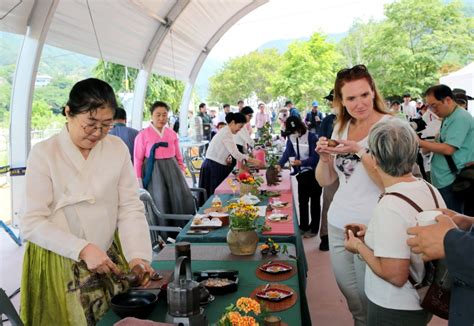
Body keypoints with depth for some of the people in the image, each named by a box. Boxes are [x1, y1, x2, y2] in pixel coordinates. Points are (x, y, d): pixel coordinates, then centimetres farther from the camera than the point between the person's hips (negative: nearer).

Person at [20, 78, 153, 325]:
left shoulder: (117, 148, -2)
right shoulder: (44, 153, -10)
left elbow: (131, 208, -4)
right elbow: (32, 223, -13)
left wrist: (138, 255, -17)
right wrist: (82, 249, -23)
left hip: (109, 261, 3)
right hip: (58, 264, -3)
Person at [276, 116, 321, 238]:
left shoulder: (312, 138, -21)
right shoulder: (291, 138, -4)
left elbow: (315, 158, -23)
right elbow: (287, 152, -2)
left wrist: (300, 162, -36)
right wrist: (279, 164, -16)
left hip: (314, 173, -6)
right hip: (302, 173, 6)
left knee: (314, 201, 7)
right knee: (302, 200, 14)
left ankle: (314, 229, 18)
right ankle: (303, 226, 28)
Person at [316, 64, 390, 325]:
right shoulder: (340, 128, 7)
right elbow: (325, 181, 8)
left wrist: (360, 151, -26)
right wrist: (324, 156, -10)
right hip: (338, 223, 6)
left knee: (369, 301, 7)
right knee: (350, 295, 19)